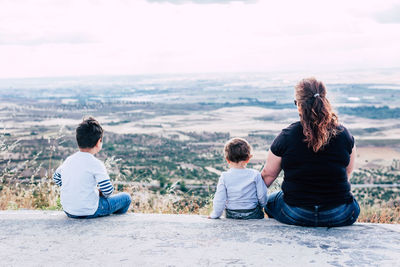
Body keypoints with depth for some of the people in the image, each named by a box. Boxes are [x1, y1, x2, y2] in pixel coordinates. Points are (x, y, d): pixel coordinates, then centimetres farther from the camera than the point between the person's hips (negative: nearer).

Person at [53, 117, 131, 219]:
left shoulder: (69, 160, 2)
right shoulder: (96, 164, -18)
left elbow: (56, 178, 19)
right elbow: (108, 191, -19)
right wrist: (99, 191, 3)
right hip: (89, 212, -7)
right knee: (126, 198, 8)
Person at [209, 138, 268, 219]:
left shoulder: (224, 177, -9)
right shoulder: (255, 175, -8)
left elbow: (219, 200, -9)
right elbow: (262, 197, -3)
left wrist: (214, 215, 7)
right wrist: (260, 206, 20)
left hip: (231, 216, 1)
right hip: (253, 216, -1)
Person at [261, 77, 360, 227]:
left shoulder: (286, 137, -12)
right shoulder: (343, 134, -6)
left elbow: (268, 175, 0)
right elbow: (348, 172, 8)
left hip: (296, 216, -1)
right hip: (339, 217, 2)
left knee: (269, 200, 31)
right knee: (353, 205, 37)